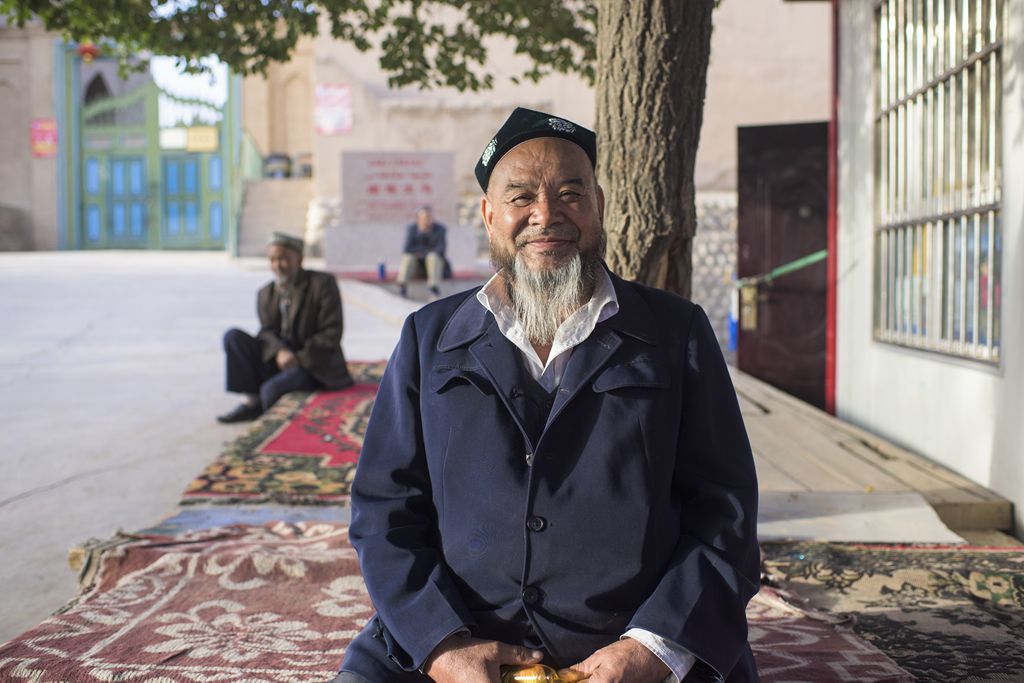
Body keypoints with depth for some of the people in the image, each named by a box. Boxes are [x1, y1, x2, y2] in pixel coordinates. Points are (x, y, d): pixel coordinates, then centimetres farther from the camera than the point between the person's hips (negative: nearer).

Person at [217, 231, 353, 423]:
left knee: (272, 388, -34)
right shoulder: (266, 293, 11)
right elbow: (266, 331, -1)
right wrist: (279, 352, -25)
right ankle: (252, 401, -16)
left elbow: (331, 333, -12)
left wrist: (300, 358, -20)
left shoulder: (323, 283, -6)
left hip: (314, 366, -6)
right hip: (278, 360, 6)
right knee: (233, 336, -14)